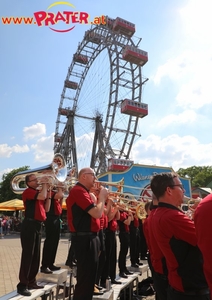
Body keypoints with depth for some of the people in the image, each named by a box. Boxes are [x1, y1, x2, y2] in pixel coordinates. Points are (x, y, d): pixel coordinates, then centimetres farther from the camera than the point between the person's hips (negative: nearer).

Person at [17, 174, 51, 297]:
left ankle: (31, 282, 25)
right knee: (27, 255, -5)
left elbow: (46, 209, 13)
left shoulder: (39, 193, 17)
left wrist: (48, 192, 9)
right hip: (29, 225, -9)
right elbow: (42, 196, -26)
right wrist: (45, 183, -10)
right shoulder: (28, 191, -8)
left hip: (38, 226, 9)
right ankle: (22, 285, 4)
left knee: (36, 256, 14)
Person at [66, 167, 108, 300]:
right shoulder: (78, 190, -17)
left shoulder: (84, 192, 16)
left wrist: (103, 199, 8)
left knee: (89, 275, 21)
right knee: (86, 276, -1)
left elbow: (96, 213, 17)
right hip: (85, 239, -11)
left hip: (90, 237, 11)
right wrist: (102, 196, -8)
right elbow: (97, 213, -24)